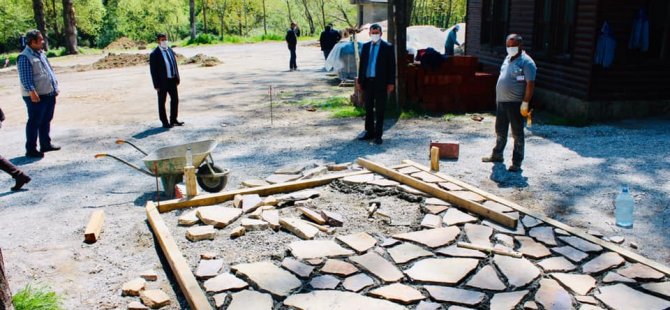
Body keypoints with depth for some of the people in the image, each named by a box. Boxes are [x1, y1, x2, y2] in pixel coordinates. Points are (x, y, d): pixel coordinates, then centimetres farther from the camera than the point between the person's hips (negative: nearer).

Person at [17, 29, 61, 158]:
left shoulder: (41, 53, 14)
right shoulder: (25, 57, -14)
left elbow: (49, 70, 21)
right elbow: (25, 78, -18)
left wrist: (55, 86, 18)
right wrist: (32, 92, -24)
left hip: (49, 94, 9)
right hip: (36, 96, -9)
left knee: (46, 121, 17)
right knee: (34, 122, -2)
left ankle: (46, 144, 30)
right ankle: (31, 149, 5)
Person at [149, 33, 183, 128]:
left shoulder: (170, 51, 8)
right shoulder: (154, 54, -11)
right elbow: (153, 71, -11)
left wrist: (177, 78, 8)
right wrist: (156, 85, -14)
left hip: (172, 80, 6)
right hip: (162, 81, -6)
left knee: (175, 99, 13)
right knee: (162, 102, 6)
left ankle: (173, 120, 26)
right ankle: (165, 122, 15)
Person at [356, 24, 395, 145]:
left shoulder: (387, 47, -3)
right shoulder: (365, 46, 10)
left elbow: (391, 66, -4)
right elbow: (361, 64, 13)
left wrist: (391, 83, -9)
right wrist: (359, 80, 9)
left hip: (381, 82, -4)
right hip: (367, 81, 4)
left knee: (380, 110, 2)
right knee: (368, 108, 11)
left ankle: (378, 135, 8)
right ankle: (369, 132, 22)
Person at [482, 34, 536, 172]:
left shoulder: (526, 62, -12)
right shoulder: (508, 58, 13)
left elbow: (530, 84, -17)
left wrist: (525, 103, -21)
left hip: (515, 103, -8)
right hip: (501, 101, 8)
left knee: (517, 134, 1)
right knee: (500, 131, 19)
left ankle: (517, 162, 7)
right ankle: (497, 155, 33)